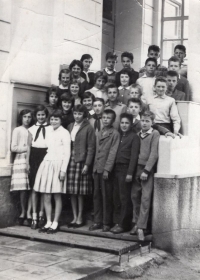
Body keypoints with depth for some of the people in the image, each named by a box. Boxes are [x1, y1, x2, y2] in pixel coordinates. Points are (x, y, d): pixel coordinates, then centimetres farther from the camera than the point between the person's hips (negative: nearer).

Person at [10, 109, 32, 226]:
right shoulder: (17, 130, 4)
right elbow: (13, 148, -1)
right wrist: (26, 148, -4)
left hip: (32, 161, 3)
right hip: (20, 161, -2)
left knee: (32, 188, -5)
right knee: (23, 189, -3)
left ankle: (29, 212, 2)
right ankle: (23, 212, 12)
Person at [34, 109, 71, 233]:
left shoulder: (64, 133, -4)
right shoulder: (49, 132, 14)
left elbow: (67, 152, -8)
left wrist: (63, 170, -13)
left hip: (57, 165, -6)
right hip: (46, 164, 6)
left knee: (57, 196, 0)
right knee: (46, 197, 5)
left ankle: (55, 223, 6)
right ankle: (48, 222, 14)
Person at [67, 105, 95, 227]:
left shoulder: (88, 128, -2)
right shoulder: (70, 126, 14)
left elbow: (91, 148, -5)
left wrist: (87, 164, -11)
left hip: (81, 161, -5)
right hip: (70, 160, 5)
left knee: (80, 192, -2)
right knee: (72, 191, 6)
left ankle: (80, 217, 9)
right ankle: (74, 217, 15)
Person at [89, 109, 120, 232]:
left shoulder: (115, 133, -4)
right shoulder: (99, 133, 17)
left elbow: (113, 152, -10)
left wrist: (107, 169, -16)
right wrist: (94, 167, 11)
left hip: (106, 169, -6)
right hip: (97, 169, 6)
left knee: (107, 197, -1)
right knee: (97, 196, 8)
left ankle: (107, 223, 7)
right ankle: (97, 221, 15)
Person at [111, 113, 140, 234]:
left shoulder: (134, 137, -4)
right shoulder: (118, 135, 16)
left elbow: (134, 156, -9)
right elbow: (114, 153, 13)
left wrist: (130, 173, -15)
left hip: (126, 169, -6)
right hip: (116, 168, 6)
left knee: (125, 198, -2)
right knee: (116, 197, 8)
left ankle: (123, 224, 4)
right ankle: (117, 222, 15)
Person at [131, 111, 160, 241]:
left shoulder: (155, 134, -3)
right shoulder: (137, 134, 14)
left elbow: (154, 154, -9)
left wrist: (146, 170, -14)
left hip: (148, 170, -5)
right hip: (136, 168, 5)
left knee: (145, 198, -7)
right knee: (135, 196, 7)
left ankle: (141, 228, -7)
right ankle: (136, 223, 20)